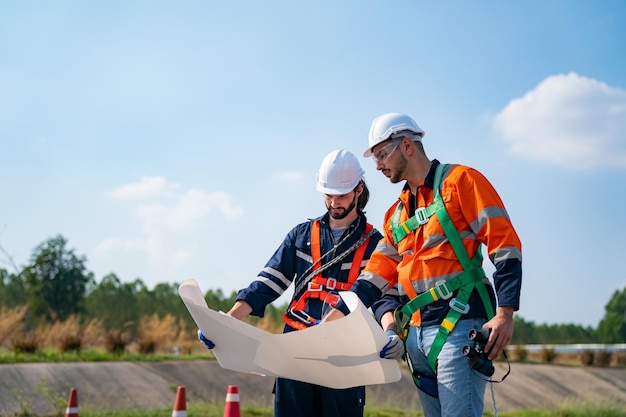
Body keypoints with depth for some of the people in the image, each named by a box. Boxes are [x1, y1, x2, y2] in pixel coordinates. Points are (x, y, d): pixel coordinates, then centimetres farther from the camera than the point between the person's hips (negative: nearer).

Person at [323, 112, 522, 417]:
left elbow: (505, 244, -8)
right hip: (415, 334, 7)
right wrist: (334, 317, 7)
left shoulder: (459, 181, -1)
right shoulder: (396, 214, 21)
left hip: (459, 326, -7)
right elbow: (376, 276, 19)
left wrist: (504, 314, -15)